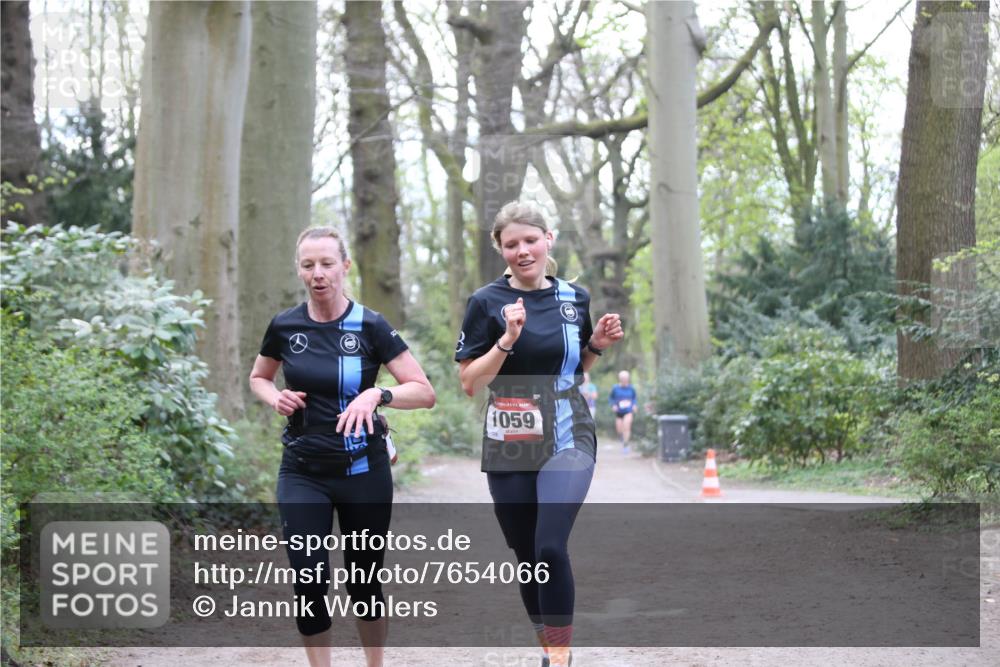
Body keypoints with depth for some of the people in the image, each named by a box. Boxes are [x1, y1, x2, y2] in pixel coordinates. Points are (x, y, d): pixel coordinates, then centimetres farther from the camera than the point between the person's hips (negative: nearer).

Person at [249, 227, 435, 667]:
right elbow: (258, 378, 18)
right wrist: (276, 398, -4)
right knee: (308, 580, -8)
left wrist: (377, 395, -27)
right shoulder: (284, 327, -1)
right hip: (303, 473, 2)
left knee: (363, 579, 9)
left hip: (363, 471, -1)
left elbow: (424, 392, -10)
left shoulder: (370, 326, -9)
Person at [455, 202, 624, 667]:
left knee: (551, 547, -19)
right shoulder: (487, 302, -4)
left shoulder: (575, 297, 5)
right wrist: (507, 340, -18)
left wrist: (597, 345, 0)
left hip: (567, 440, 0)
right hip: (509, 449, 0)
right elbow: (469, 383, -6)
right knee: (526, 556, 10)